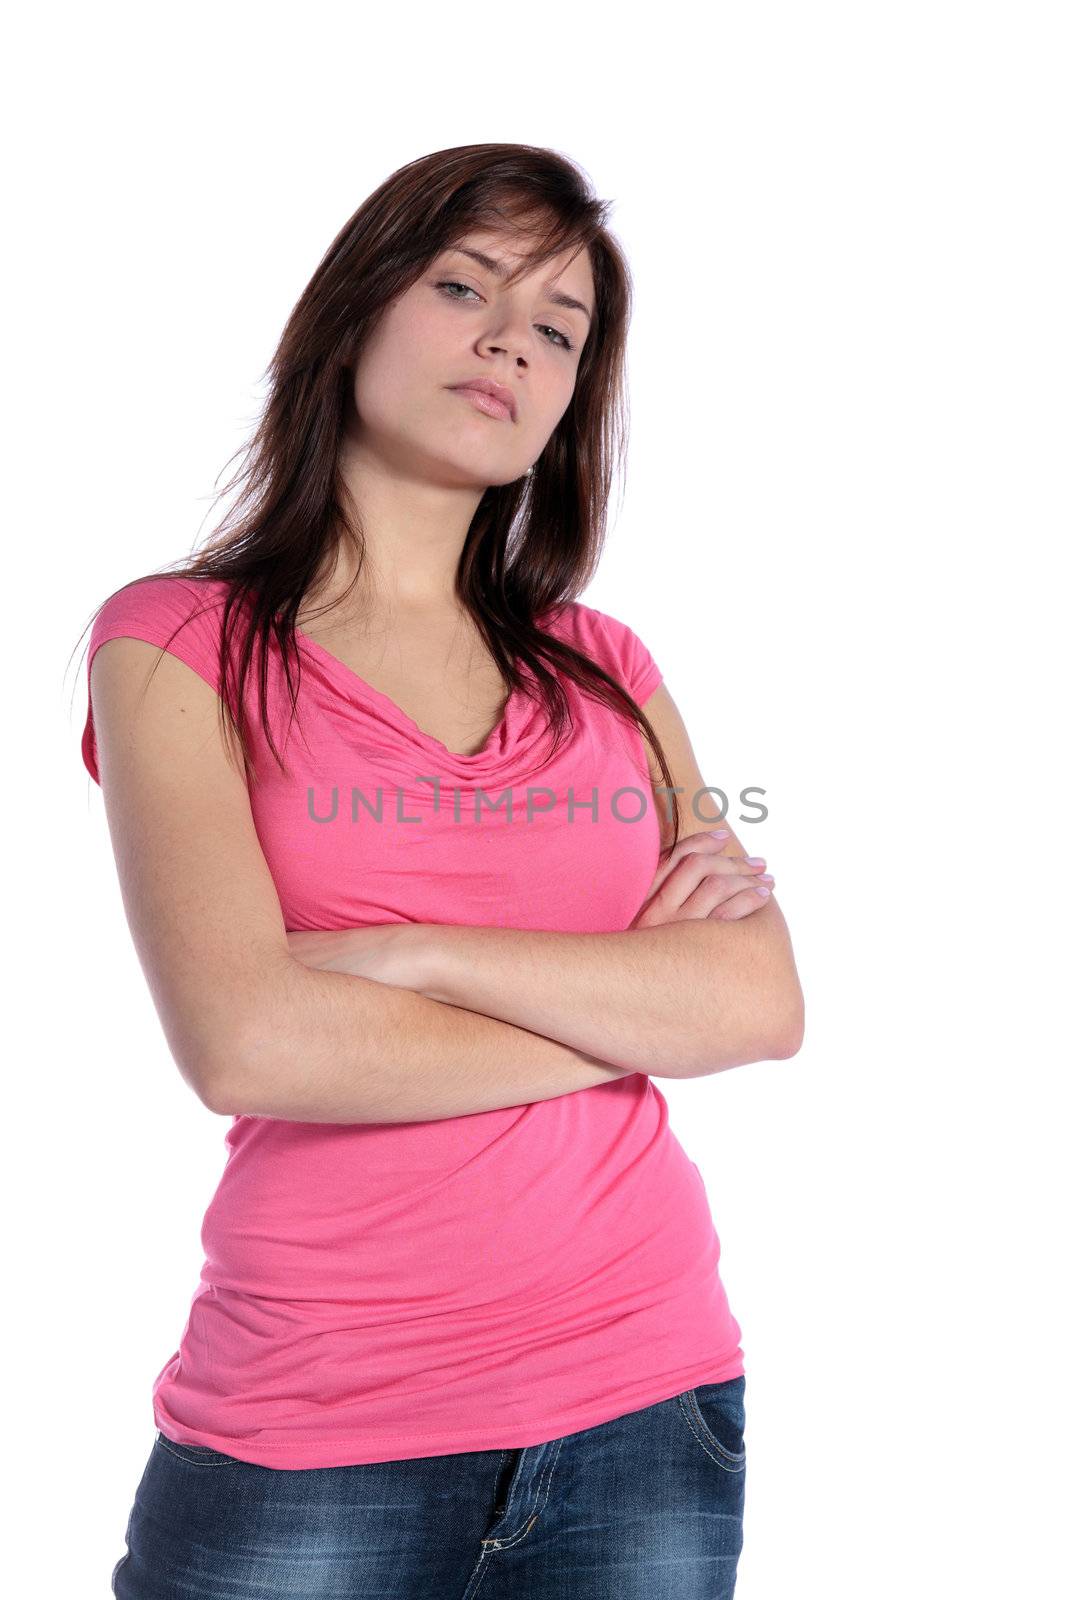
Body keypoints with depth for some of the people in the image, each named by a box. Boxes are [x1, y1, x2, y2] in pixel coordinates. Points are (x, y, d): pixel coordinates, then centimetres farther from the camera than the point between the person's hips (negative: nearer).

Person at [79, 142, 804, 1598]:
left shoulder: (607, 670, 9)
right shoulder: (179, 644, -1)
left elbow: (766, 1004, -4)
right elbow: (242, 1045, -15)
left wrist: (415, 953, -15)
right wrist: (630, 1005, -6)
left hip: (649, 1410, 3)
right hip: (307, 1440, -3)